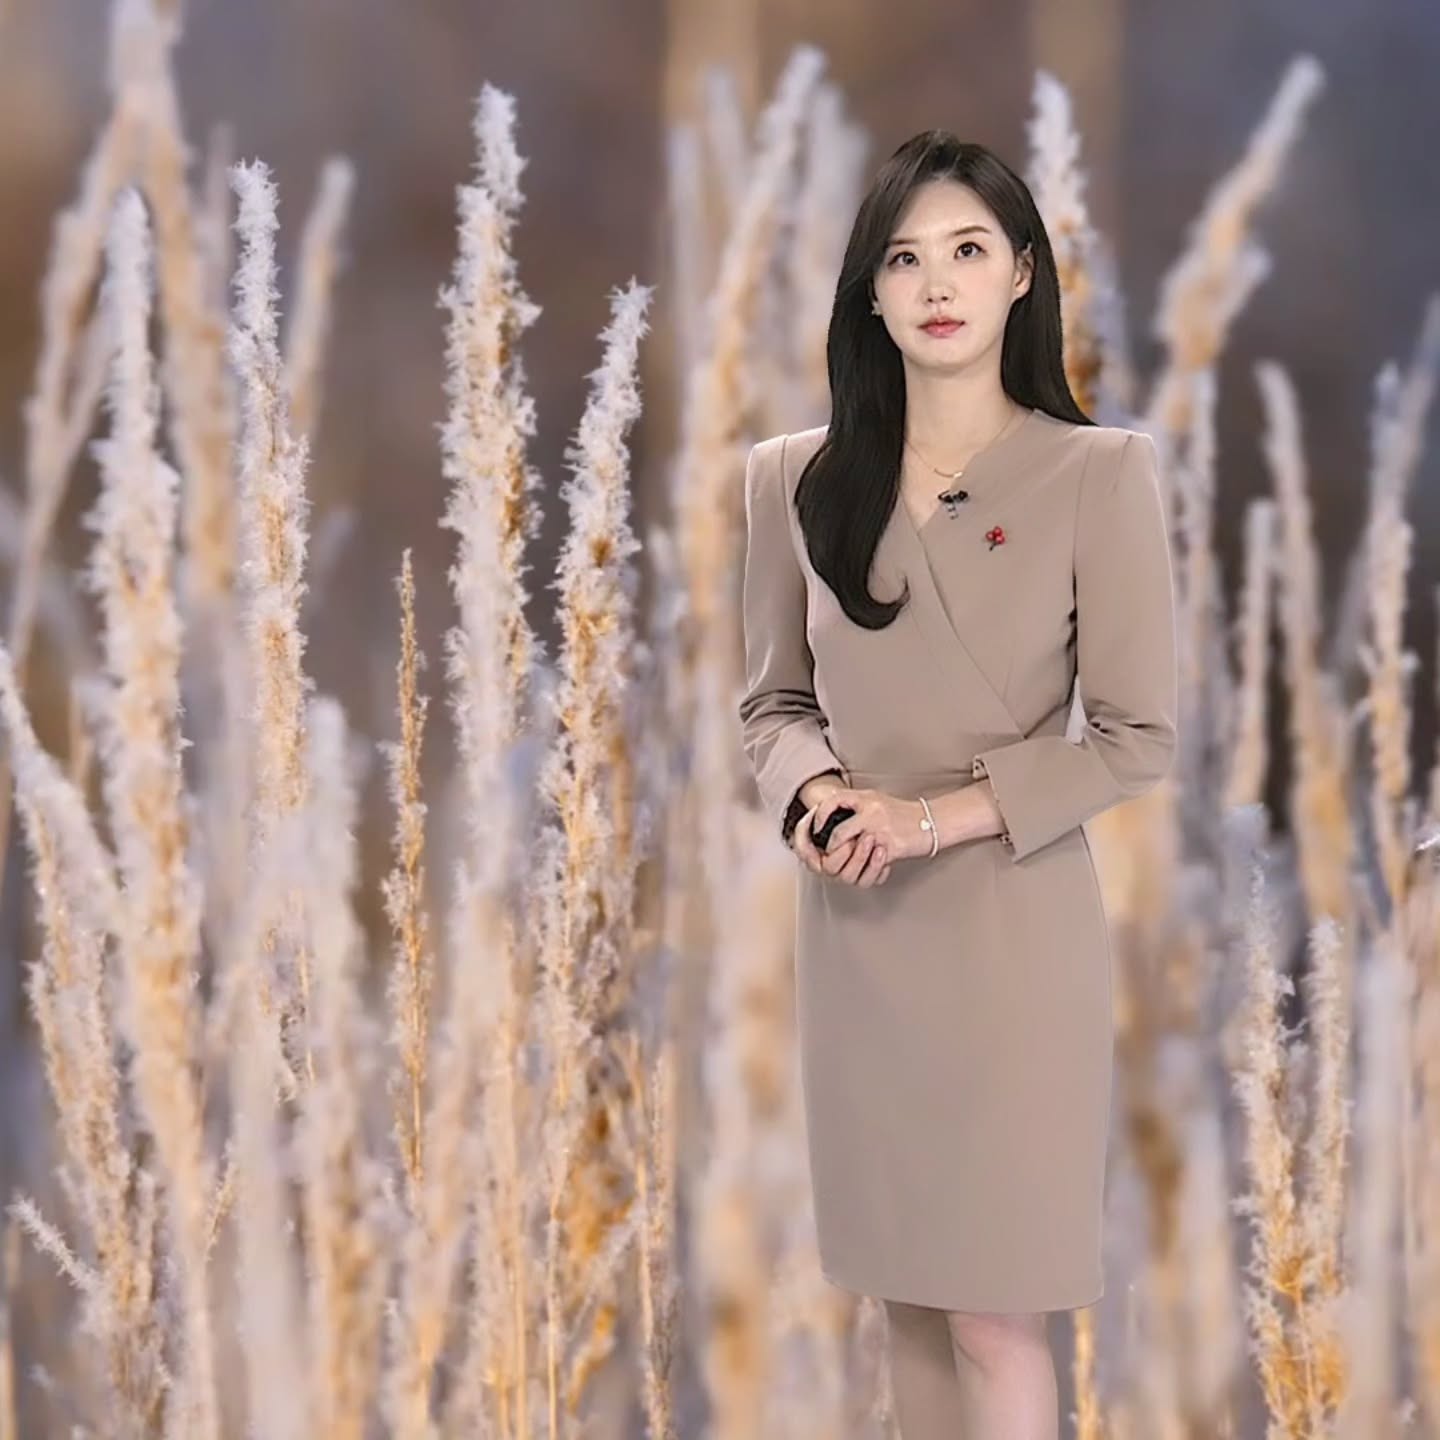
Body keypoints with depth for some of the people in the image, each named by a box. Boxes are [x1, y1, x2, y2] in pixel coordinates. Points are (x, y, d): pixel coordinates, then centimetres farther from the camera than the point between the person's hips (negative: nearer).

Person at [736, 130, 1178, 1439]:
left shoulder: (1099, 472, -7)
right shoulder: (796, 479, 4)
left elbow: (1137, 737, -7)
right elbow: (774, 701, 12)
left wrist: (939, 816, -16)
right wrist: (813, 794, -11)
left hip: (1012, 925, -4)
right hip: (853, 929, 4)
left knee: (995, 1320, -3)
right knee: (908, 1298, 11)